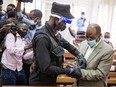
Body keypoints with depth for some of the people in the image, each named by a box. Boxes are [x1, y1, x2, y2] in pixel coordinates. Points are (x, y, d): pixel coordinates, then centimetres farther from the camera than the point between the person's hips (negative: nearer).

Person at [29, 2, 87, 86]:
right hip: (41, 82, -8)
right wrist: (70, 71, -24)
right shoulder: (42, 37, -27)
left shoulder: (55, 33, 0)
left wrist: (79, 55, 0)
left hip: (51, 80, 8)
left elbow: (67, 44, 16)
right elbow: (46, 68, -29)